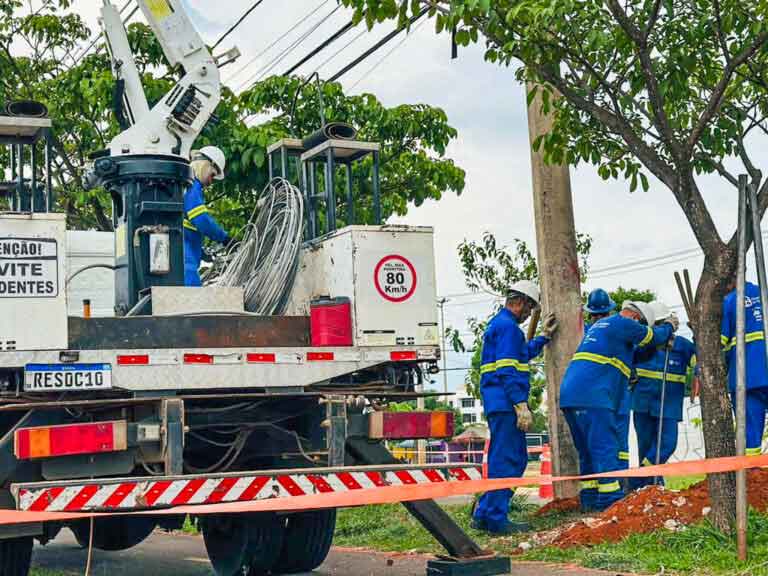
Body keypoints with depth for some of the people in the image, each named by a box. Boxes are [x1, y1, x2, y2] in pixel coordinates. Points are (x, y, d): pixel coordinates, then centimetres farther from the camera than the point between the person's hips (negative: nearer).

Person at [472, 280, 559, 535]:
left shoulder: (498, 324, 23)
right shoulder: (508, 326, -11)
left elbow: (523, 354, 38)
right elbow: (507, 370, -20)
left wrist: (544, 336, 39)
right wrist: (521, 404, -22)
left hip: (501, 405, 11)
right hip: (506, 402, -11)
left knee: (516, 458, 15)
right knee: (505, 461, -8)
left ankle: (484, 514, 17)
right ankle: (496, 519, -6)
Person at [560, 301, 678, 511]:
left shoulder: (599, 325, 27)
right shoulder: (623, 323, -2)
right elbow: (654, 336, 9)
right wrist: (669, 327, 27)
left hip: (570, 395, 9)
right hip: (592, 397, -9)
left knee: (587, 450, 13)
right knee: (605, 446, -8)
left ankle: (590, 496, 14)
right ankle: (610, 497, -9)